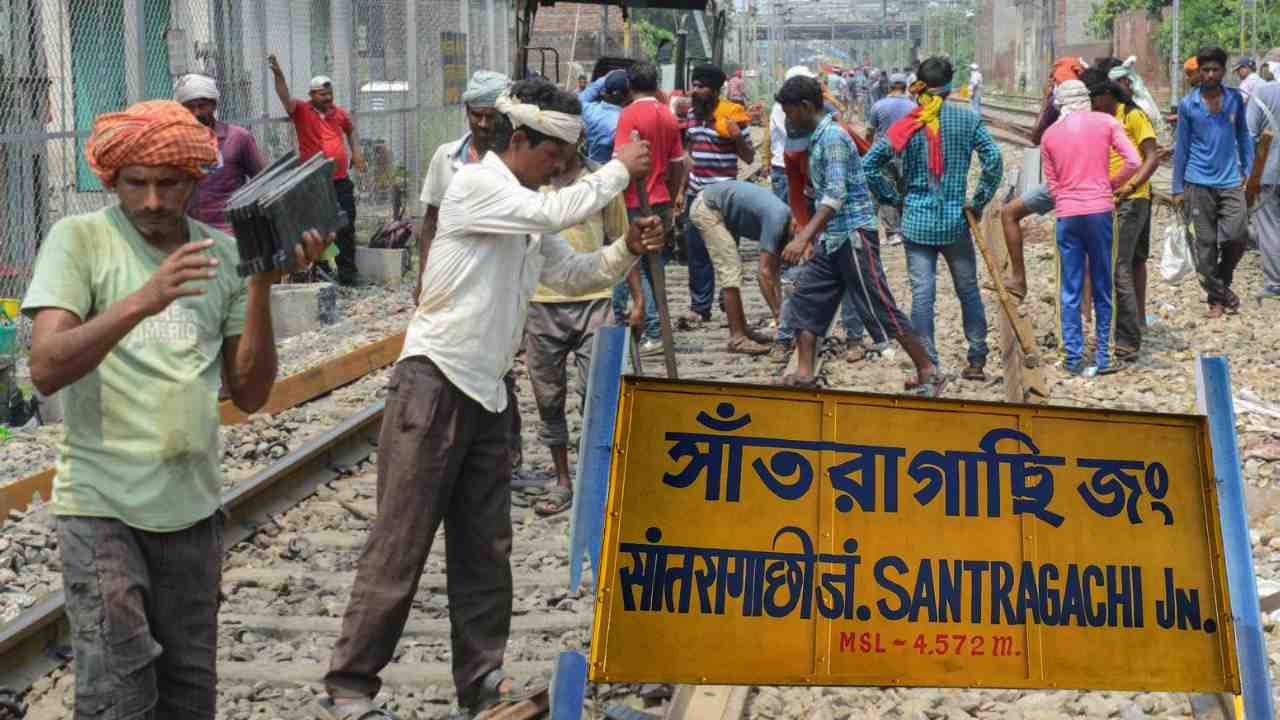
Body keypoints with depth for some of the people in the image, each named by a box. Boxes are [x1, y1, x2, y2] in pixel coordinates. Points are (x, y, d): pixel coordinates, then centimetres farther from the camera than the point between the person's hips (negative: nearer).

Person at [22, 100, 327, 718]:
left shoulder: (224, 254, 6)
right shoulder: (79, 240, -6)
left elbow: (250, 394, 3)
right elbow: (46, 370, -19)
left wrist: (261, 285, -10)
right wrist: (143, 300, -31)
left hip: (193, 504, 4)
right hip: (102, 505, -4)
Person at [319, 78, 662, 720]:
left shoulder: (527, 212, 17)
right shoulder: (476, 185, -11)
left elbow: (572, 274, 22)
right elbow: (558, 212, -23)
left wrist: (626, 250, 5)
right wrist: (619, 170, -10)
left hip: (486, 395, 9)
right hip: (433, 384, -9)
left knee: (485, 550, 10)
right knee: (400, 544, -7)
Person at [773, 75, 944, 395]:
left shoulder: (833, 136, -16)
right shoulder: (819, 137, 14)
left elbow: (835, 195, -27)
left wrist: (803, 238, -34)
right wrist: (811, 236, 27)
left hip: (854, 235, -10)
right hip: (832, 238, 10)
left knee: (882, 308, -5)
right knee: (806, 298, 7)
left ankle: (928, 373, 2)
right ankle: (804, 373, 10)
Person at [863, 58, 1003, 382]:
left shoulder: (906, 127, -2)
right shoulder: (968, 120, -3)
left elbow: (869, 165, -4)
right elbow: (994, 160, -11)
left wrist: (892, 198, 7)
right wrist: (979, 200, -1)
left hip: (917, 221, 0)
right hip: (956, 221, 0)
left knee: (922, 292, 0)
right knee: (968, 289, 13)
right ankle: (977, 361, 18)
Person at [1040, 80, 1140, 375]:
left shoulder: (1050, 135, 7)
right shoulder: (1106, 122, 1)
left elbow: (1052, 185, 9)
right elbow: (1133, 162, -7)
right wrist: (1111, 185, 8)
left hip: (1067, 214, 1)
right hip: (1100, 210, -1)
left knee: (1070, 291, 7)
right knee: (1102, 288, 8)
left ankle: (1073, 358, 6)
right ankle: (1103, 357, 10)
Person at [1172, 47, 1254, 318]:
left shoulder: (1235, 99, 3)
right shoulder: (1188, 104, 0)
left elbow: (1243, 136, 12)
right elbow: (1181, 146, 5)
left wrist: (1247, 171, 4)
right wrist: (1177, 188, 4)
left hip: (1231, 182, 1)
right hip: (1199, 183, -1)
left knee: (1237, 235, -11)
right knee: (1206, 244, 1)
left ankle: (1222, 282, 15)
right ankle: (1218, 297, 12)